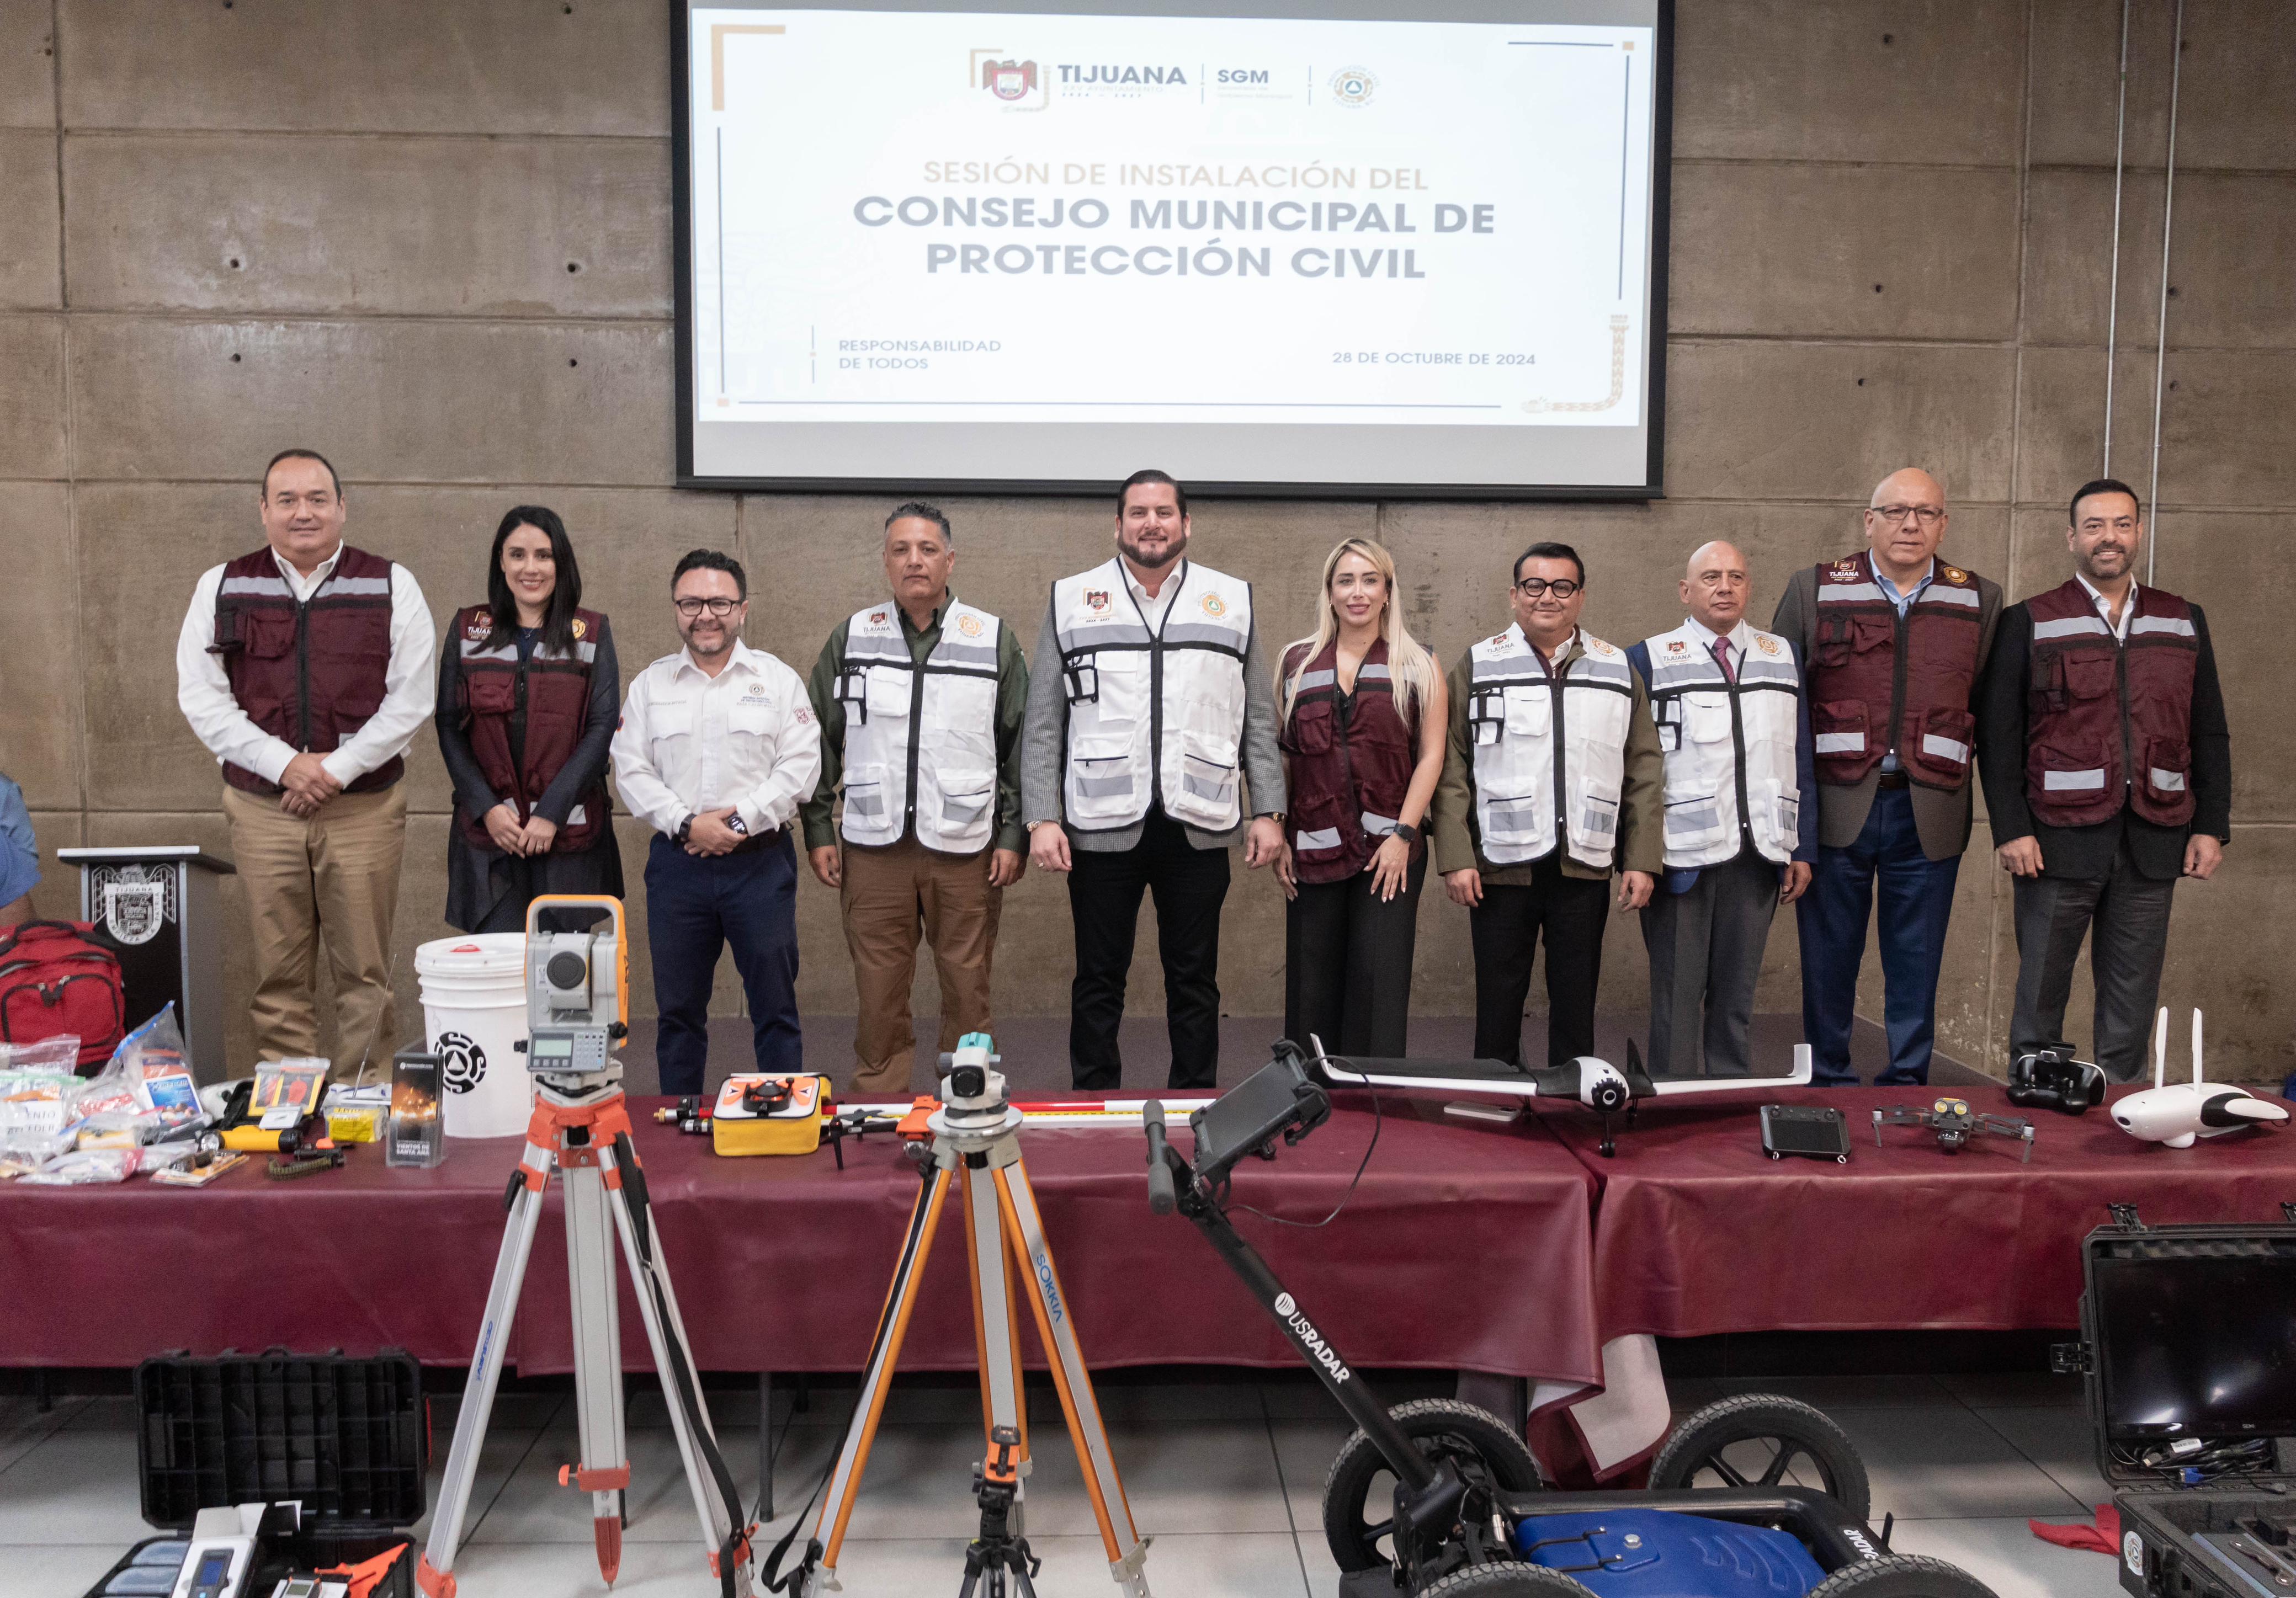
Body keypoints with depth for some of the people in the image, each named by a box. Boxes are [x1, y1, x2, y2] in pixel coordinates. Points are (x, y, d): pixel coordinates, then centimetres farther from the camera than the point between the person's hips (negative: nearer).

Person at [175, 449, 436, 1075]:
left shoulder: (391, 586, 4)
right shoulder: (222, 588, 8)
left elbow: (410, 699, -1)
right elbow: (201, 697, 2)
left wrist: (338, 768, -10)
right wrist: (285, 764, -10)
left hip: (366, 808, -1)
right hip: (262, 808, 1)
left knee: (366, 974, 2)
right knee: (279, 977, 6)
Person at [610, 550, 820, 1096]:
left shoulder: (779, 680, 4)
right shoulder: (650, 684, 9)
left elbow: (800, 766, -4)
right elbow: (631, 771, 2)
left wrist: (739, 821, -13)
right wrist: (687, 824, -11)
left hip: (760, 861, -2)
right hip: (677, 862, 2)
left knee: (774, 1005, 1)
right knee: (677, 1009, 9)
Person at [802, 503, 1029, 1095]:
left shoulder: (995, 640, 4)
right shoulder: (851, 637, 7)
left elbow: (1020, 746, 5)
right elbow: (819, 740, 11)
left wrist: (1014, 835, -1)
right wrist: (818, 830, 5)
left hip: (966, 846, -1)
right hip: (873, 846, 1)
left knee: (969, 990, 5)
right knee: (878, 993, 5)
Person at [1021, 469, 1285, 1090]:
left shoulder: (1232, 601, 8)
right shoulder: (1071, 601, 5)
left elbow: (1259, 720, 10)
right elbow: (1043, 724, 3)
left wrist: (1268, 811, 3)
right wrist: (1042, 818, -5)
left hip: (1198, 827, 1)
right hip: (1102, 827, -1)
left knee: (1194, 981, 10)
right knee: (1098, 982, 8)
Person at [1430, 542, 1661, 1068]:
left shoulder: (1618, 670, 10)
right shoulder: (1478, 666, 4)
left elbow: (1643, 772, 8)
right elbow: (1451, 769, -1)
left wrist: (1642, 860, 0)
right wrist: (1455, 857, -10)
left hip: (1585, 866, 2)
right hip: (1501, 864, -1)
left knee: (1576, 1005, 9)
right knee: (1498, 1004, 5)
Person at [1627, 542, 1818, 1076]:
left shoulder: (1782, 657, 13)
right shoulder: (1649, 660, 1)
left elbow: (1802, 761, 13)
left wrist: (1803, 850, 7)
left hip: (1759, 856, 3)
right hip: (1682, 856, -3)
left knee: (1737, 994, 11)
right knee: (1678, 996, 2)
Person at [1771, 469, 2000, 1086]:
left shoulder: (1979, 600, 9)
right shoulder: (1813, 590, 5)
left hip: (1930, 814, 1)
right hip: (1836, 805, -1)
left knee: (1917, 964, 8)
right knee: (1828, 957, 6)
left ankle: (1907, 1082, 20)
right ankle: (1827, 1082, 18)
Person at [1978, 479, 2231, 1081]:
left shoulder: (2184, 622, 13)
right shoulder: (2028, 623, 2)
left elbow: (2210, 734, 13)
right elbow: (1999, 737, -2)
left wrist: (2211, 827, 5)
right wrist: (2010, 829, -10)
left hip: (2153, 844, 3)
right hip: (2059, 840, -3)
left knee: (2132, 1003, 8)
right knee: (2041, 993, 3)